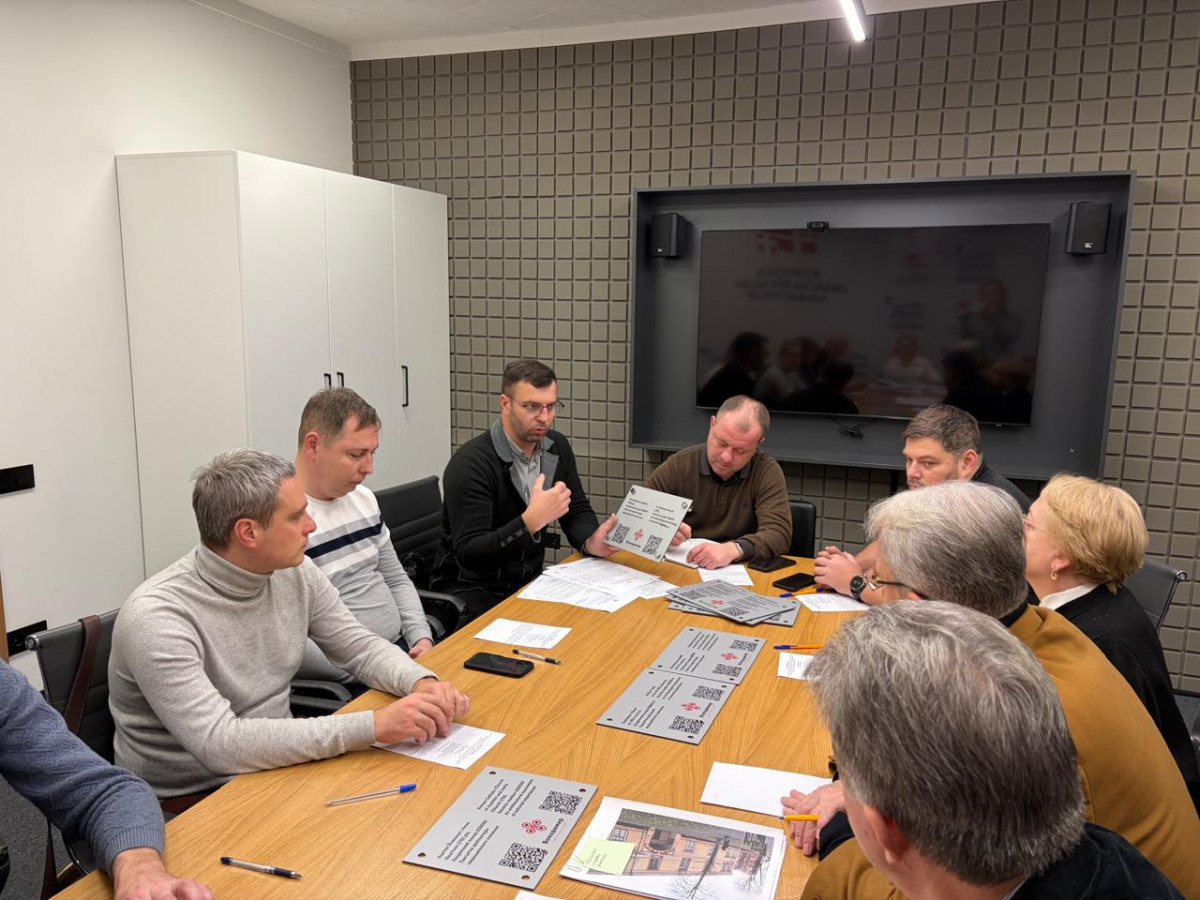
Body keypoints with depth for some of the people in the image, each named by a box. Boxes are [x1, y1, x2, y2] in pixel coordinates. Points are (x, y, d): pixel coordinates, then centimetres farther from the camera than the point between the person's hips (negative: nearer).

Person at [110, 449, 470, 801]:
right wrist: (372, 726, -34)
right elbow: (220, 745, -31)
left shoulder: (295, 573, -3)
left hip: (278, 765, 6)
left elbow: (361, 648, 5)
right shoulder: (156, 616, -24)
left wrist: (423, 683, -16)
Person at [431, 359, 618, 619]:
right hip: (472, 591, -7)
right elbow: (468, 554, -26)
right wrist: (531, 521, -38)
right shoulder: (470, 463, -20)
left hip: (529, 581, 7)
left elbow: (577, 512, 10)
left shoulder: (557, 447, 2)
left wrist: (590, 542, -14)